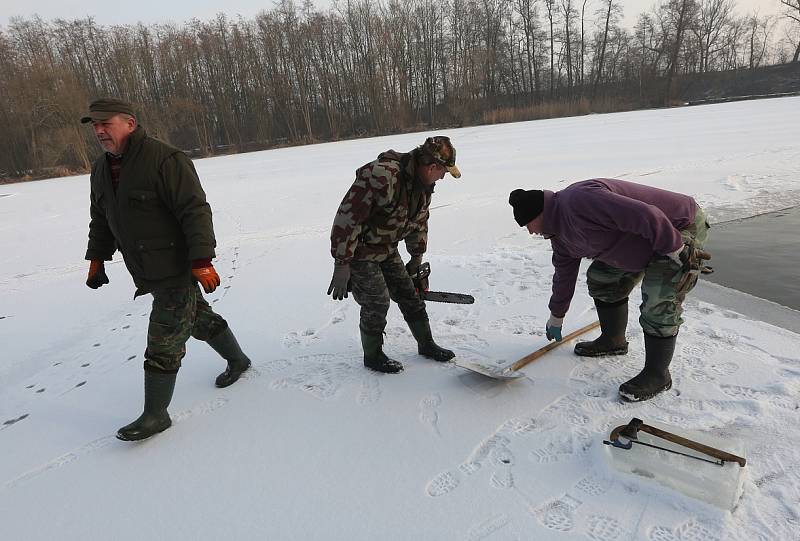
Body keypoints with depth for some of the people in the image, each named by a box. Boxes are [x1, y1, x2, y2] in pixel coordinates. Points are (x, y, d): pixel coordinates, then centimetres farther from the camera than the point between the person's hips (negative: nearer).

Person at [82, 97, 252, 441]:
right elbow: (101, 220, 23)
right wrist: (96, 259, 21)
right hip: (148, 272, 8)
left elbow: (195, 211, -23)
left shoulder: (165, 160, -18)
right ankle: (237, 361, 42)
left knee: (164, 342, -3)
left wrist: (202, 261, -27)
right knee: (200, 320, 21)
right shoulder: (101, 170, 11)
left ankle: (155, 415, 12)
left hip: (177, 268, -8)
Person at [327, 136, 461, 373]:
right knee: (377, 302, -5)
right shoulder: (382, 176, -32)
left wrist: (417, 258, 21)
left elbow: (419, 221, 15)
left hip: (387, 250, 8)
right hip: (359, 251, -8)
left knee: (409, 295, 10)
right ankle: (372, 356, 17)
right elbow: (347, 218, -32)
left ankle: (426, 345, 27)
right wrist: (342, 263, -28)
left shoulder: (424, 184, -2)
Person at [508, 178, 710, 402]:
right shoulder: (560, 232, 3)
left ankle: (657, 375, 3)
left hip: (680, 228, -9)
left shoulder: (579, 201, -31)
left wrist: (675, 249, -26)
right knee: (601, 279, 12)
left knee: (659, 306, -13)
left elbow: (645, 216, -35)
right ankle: (613, 341, 29)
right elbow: (564, 271, 15)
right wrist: (556, 317, 23)